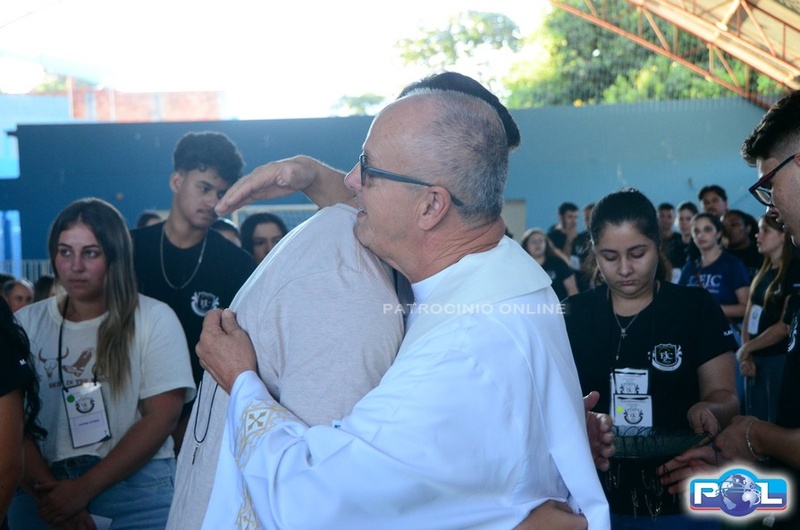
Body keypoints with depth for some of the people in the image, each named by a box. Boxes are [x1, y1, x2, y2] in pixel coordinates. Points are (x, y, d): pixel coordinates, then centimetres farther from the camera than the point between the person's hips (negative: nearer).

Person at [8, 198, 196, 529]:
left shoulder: (154, 319, -5)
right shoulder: (26, 323, 4)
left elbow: (162, 417, -9)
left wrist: (84, 489, -13)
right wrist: (47, 490, -15)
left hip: (137, 490, -2)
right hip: (44, 493, 2)